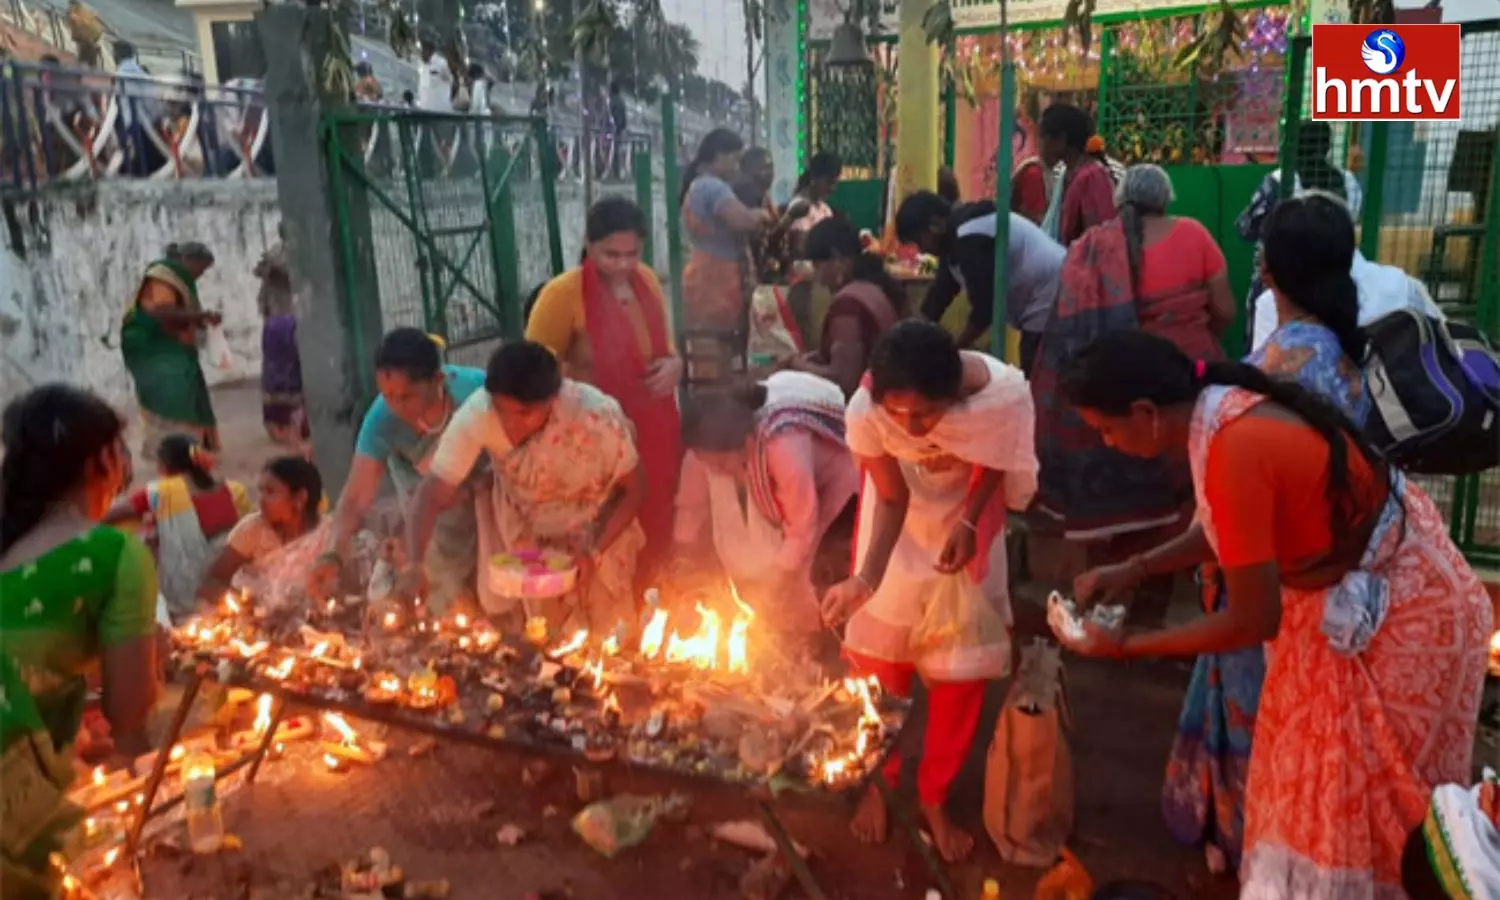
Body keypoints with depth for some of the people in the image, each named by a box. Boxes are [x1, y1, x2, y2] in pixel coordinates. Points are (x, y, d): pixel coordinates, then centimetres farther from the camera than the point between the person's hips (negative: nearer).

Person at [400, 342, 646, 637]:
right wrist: (413, 564, -42)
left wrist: (595, 552, -26)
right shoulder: (476, 415, -32)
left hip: (597, 530, -1)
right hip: (522, 531, 1)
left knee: (602, 633, 12)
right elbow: (433, 494, -29)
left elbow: (634, 488, -19)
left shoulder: (595, 416, -34)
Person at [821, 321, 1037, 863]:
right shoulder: (865, 410, -34)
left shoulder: (1005, 394, -35)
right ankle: (879, 781, 36)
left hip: (965, 522, 0)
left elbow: (993, 463, -11)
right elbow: (892, 499, -20)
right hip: (899, 527, 0)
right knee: (880, 663, 10)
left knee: (962, 671, 7)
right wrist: (866, 578, -33)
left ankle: (934, 796, 31)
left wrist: (968, 522, -24)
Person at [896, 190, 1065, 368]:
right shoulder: (956, 237, 10)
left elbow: (984, 307, -22)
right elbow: (940, 293, 15)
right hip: (1043, 306, 11)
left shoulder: (971, 239, -22)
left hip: (1051, 306, -11)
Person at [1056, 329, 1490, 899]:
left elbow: (1253, 622, -27)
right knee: (1320, 777, 21)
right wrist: (1137, 568, 3)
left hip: (1402, 610, -9)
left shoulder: (1234, 453, -35)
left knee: (1366, 794, 9)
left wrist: (1124, 647, -18)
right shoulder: (1225, 405, -7)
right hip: (1360, 586, 9)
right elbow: (1234, 530, 8)